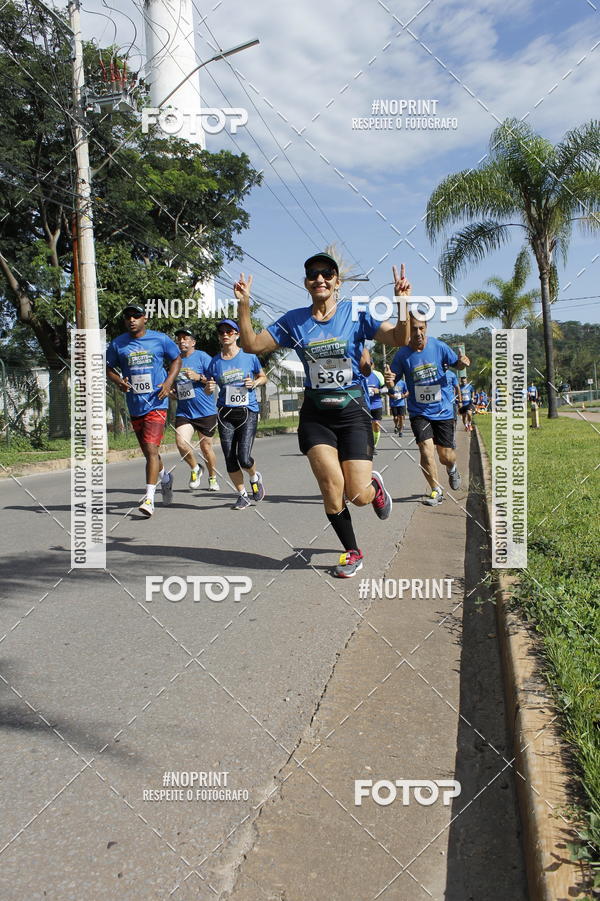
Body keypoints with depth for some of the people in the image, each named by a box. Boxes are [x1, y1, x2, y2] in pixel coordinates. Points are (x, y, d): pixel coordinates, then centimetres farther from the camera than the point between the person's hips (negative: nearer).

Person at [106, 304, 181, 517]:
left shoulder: (160, 339, 0)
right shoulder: (117, 344, 4)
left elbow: (176, 359, 12)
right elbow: (108, 368, 13)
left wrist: (169, 382, -4)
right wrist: (118, 381, -8)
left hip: (156, 403, -4)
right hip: (134, 405, 4)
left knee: (151, 449, -15)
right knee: (148, 451, 15)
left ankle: (149, 498, -14)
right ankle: (164, 477, 43)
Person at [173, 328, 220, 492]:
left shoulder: (202, 357, -3)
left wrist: (198, 377, -21)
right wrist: (171, 391, 5)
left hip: (206, 412, -4)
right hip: (183, 412, 4)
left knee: (206, 448, 5)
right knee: (181, 444, -16)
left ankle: (213, 478, 28)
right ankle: (195, 469, 12)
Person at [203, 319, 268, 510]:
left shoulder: (249, 356, 1)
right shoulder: (215, 362, 5)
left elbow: (263, 377, 14)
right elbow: (208, 389, 13)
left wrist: (254, 383, -8)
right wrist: (208, 387, -10)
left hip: (248, 411, -2)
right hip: (225, 414, 3)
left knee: (243, 457, -13)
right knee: (229, 459, 0)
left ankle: (255, 478, 22)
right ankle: (243, 495, 19)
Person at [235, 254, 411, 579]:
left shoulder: (355, 314, -2)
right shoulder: (294, 321, 4)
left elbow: (400, 339, -10)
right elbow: (252, 344, 2)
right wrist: (244, 305, -10)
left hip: (353, 410, -1)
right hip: (315, 414, 2)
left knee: (358, 496, -9)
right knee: (331, 485, -14)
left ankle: (374, 486, 32)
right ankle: (352, 552, 11)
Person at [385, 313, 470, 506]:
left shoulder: (439, 346, -6)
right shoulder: (402, 354, -8)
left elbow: (456, 363, 7)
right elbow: (393, 378, -2)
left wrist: (463, 362, -16)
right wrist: (389, 381, -26)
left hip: (443, 410, 1)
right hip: (419, 412, 0)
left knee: (446, 456, 4)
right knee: (426, 449, -17)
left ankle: (452, 469, 43)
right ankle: (436, 490, 3)